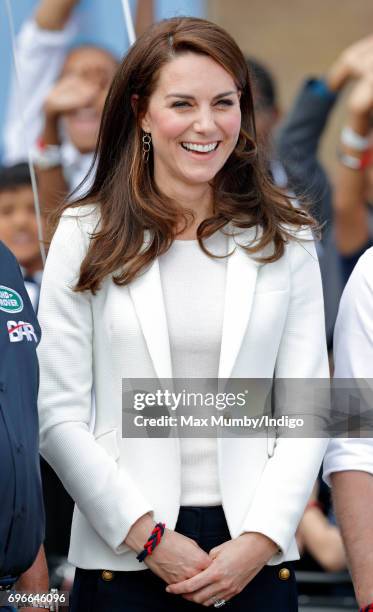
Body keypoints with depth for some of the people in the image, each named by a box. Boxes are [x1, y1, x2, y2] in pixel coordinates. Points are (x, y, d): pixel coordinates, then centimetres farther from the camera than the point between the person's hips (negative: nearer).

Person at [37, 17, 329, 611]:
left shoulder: (285, 243, 6)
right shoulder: (86, 238, 2)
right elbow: (58, 416, -3)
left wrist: (260, 540, -9)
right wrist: (148, 536, -10)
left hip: (255, 558, 1)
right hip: (122, 556, -1)